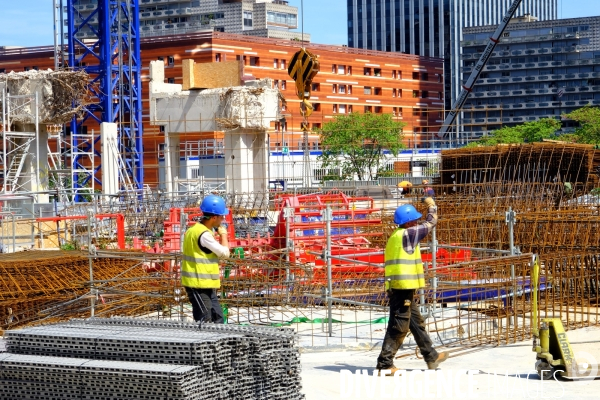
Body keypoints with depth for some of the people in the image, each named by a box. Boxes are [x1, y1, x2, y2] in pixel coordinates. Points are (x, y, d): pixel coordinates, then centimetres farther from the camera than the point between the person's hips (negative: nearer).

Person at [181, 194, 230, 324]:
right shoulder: (204, 234, -20)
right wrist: (223, 234, -3)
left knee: (218, 319, 14)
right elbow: (224, 253, -15)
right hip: (199, 285, -10)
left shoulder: (194, 230, 13)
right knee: (204, 321, -10)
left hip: (207, 286, 10)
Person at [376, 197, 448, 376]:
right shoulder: (408, 234, -9)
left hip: (396, 287, 10)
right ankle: (385, 364, -7)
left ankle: (431, 357, 29)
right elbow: (431, 223, 1)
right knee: (399, 327, -8)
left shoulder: (395, 237, 19)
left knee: (417, 322, 18)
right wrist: (431, 205, 17)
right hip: (403, 287, -10)